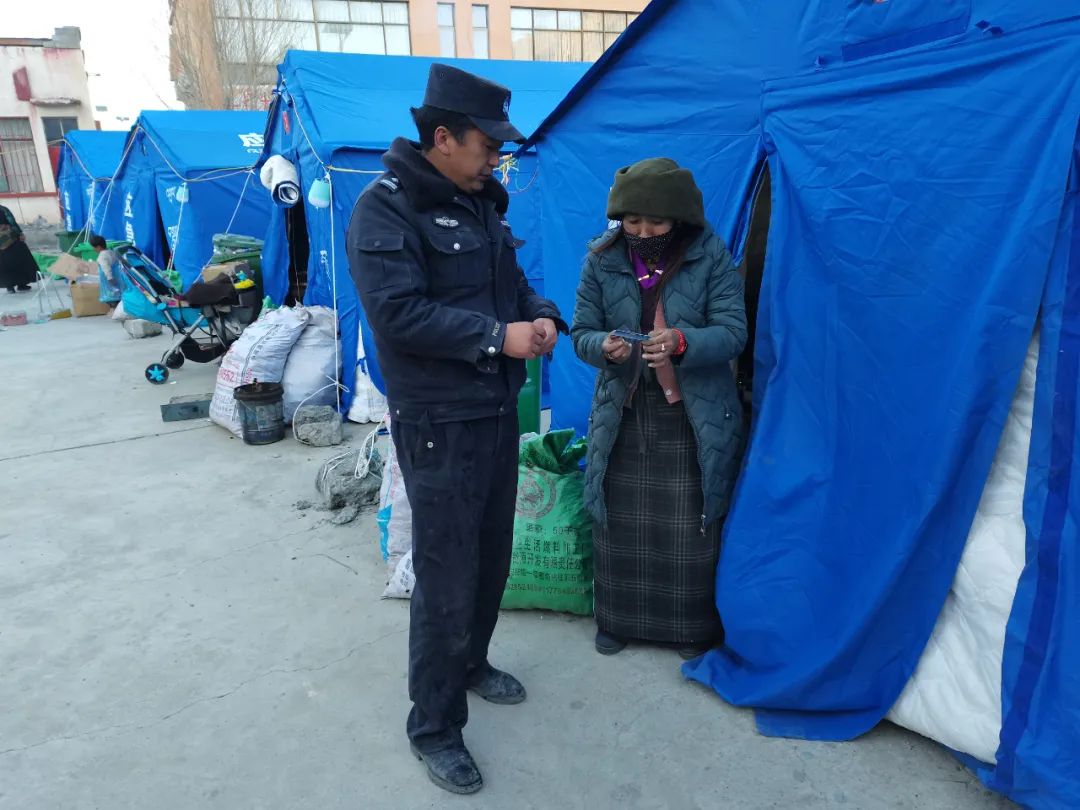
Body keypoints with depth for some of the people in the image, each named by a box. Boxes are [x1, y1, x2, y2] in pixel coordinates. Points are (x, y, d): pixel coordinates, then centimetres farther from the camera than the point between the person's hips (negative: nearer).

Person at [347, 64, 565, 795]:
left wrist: (542, 315, -4)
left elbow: (511, 283, 18)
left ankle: (471, 664, 43)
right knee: (447, 577, 0)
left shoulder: (482, 201, 10)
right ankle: (434, 727, 19)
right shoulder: (386, 209, -14)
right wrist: (497, 337, -23)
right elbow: (398, 313, -24)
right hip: (439, 424, -8)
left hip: (498, 411, 8)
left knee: (492, 557, 19)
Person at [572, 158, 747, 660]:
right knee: (619, 526, 9)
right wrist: (604, 347, -22)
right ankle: (617, 620, 32)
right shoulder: (602, 259, -1)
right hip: (622, 416, 2)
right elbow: (581, 334, 1)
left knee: (691, 531, 4)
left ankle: (694, 628, 28)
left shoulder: (711, 256, -6)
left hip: (694, 419, -1)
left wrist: (682, 341, -30)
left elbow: (733, 332, -10)